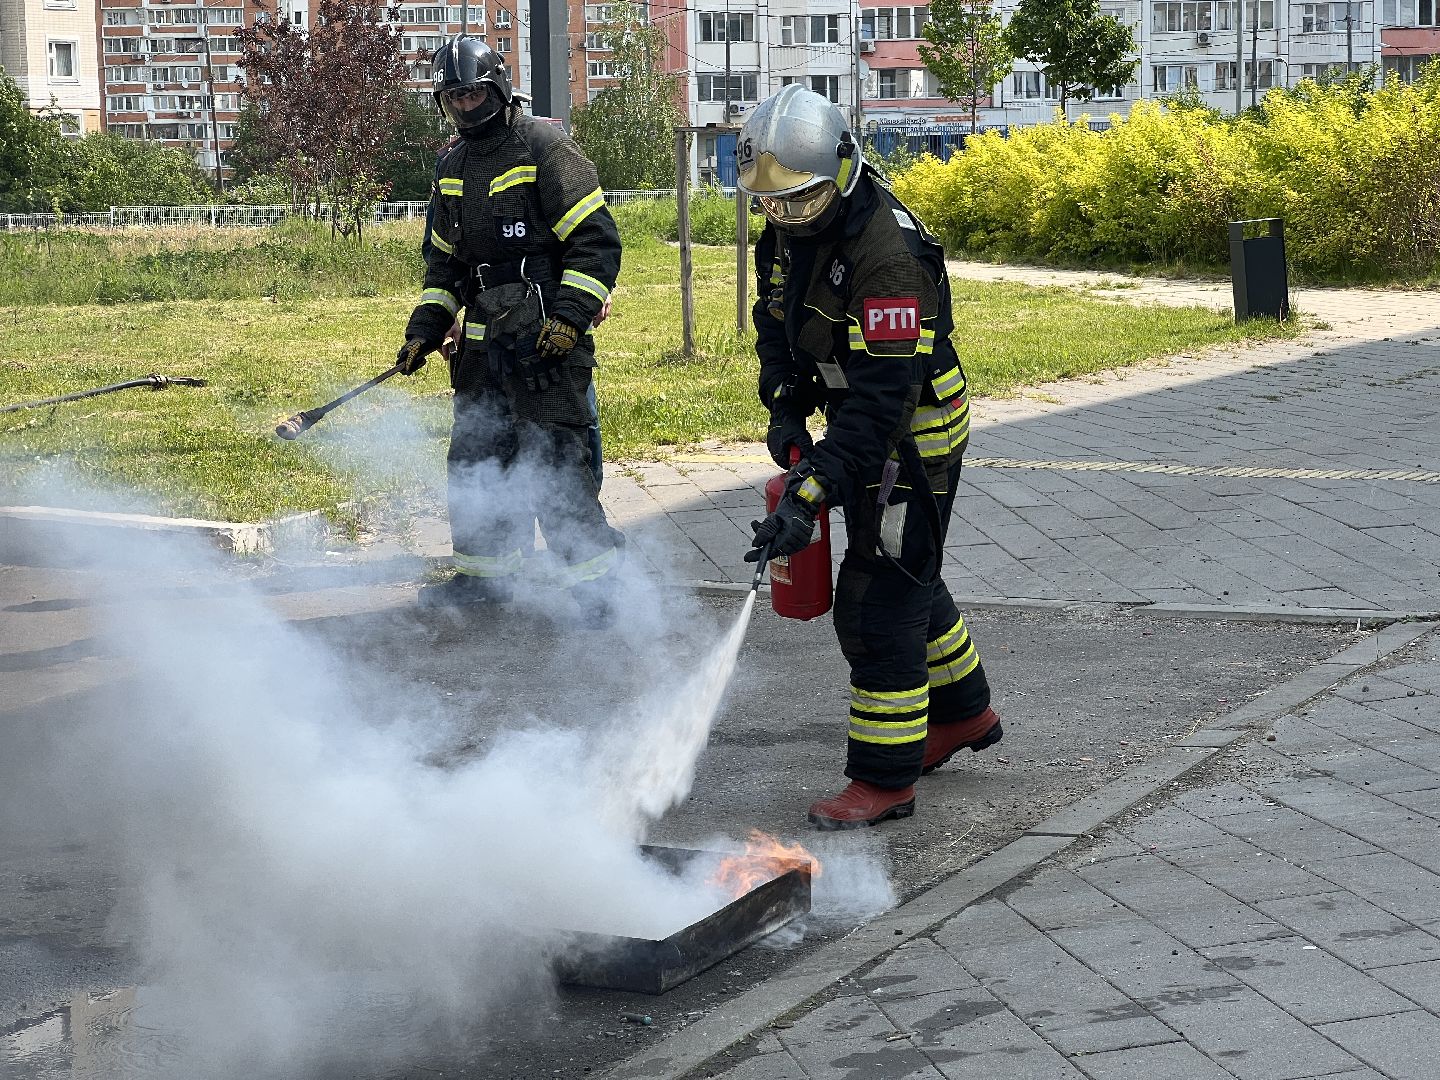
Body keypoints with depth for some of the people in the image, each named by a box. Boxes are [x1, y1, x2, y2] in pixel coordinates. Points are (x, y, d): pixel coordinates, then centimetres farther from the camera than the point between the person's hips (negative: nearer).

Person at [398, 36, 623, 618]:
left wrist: (569, 316, -19)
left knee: (555, 461, -11)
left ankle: (593, 580, -3)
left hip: (547, 339, -8)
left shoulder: (545, 149, -9)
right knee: (472, 458, 12)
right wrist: (426, 327, 12)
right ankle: (485, 573, 25)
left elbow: (597, 241, -12)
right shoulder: (452, 167, 14)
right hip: (483, 341, 8)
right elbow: (443, 258, 23)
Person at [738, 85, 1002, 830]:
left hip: (913, 437, -9)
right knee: (904, 575, 23)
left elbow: (879, 400, -34)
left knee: (879, 605, -8)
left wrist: (812, 491, -39)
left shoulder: (887, 255, -32)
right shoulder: (789, 227, -4)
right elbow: (775, 319, 12)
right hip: (858, 420, 9)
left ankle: (885, 779, 2)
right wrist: (784, 408, -3)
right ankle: (964, 712, 43)